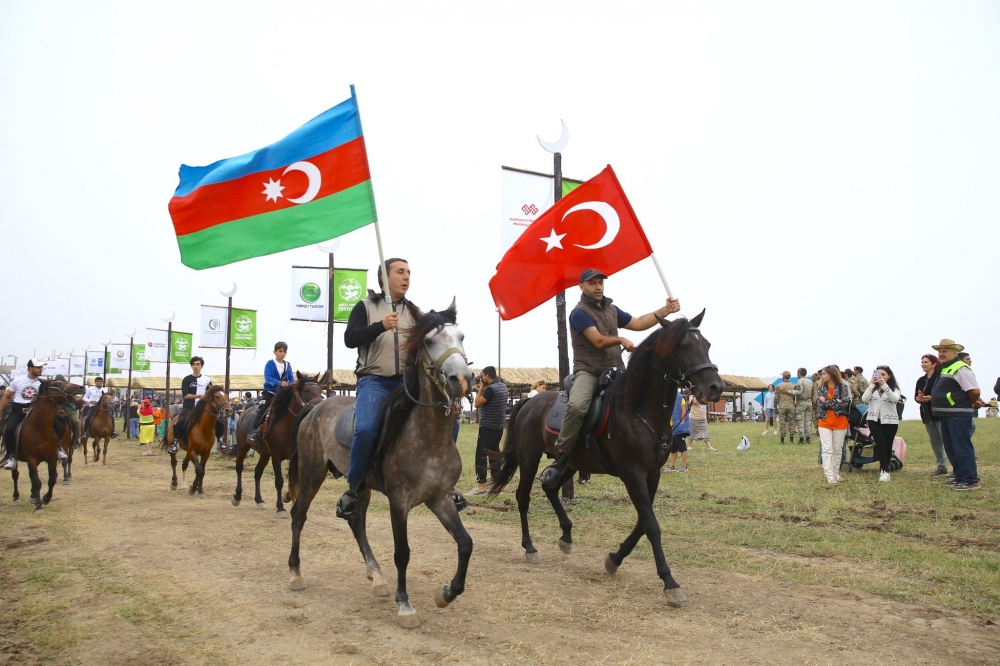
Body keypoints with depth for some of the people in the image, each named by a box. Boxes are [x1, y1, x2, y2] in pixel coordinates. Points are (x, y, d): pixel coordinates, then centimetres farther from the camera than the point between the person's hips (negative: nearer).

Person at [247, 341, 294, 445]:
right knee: (262, 409, -21)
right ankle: (255, 431, -21)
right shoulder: (270, 364, -7)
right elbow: (267, 378, -19)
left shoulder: (288, 365, 6)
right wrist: (280, 383, -34)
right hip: (269, 392, -5)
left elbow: (291, 379, 5)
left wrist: (293, 385, -19)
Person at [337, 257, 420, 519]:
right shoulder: (365, 306, 8)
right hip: (374, 381, -4)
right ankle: (354, 488, -9)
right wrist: (381, 326, -18)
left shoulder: (414, 311, 17)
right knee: (366, 429, -29)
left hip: (407, 381, 4)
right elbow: (350, 338, -5)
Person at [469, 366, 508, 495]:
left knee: (481, 455, -5)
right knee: (494, 454, 12)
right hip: (498, 427, 9)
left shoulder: (491, 389, -18)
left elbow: (477, 404, -13)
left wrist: (481, 388, -5)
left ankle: (481, 486, -7)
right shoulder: (503, 386, 10)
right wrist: (485, 388, 11)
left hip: (488, 427, -9)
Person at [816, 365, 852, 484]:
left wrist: (827, 402, -12)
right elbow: (820, 403, -6)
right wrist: (836, 402, -13)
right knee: (827, 449, -7)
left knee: (837, 449, 7)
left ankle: (836, 473, 17)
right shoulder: (822, 388, 6)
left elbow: (845, 402, -15)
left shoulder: (843, 386, -3)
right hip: (825, 422, 1)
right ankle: (829, 475, -10)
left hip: (840, 422, -1)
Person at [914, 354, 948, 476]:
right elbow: (916, 396, 18)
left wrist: (932, 398, -24)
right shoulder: (921, 380, 15)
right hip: (927, 415, 8)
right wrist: (918, 398, -4)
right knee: (935, 443, 13)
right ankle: (941, 467, 21)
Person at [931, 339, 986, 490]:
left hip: (959, 415, -10)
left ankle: (971, 480, -1)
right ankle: (959, 477, 25)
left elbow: (974, 391, -19)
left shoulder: (961, 369, -14)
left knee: (962, 448, -7)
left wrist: (971, 404, -3)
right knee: (951, 448, 15)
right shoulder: (944, 369, 17)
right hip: (946, 415, 10)